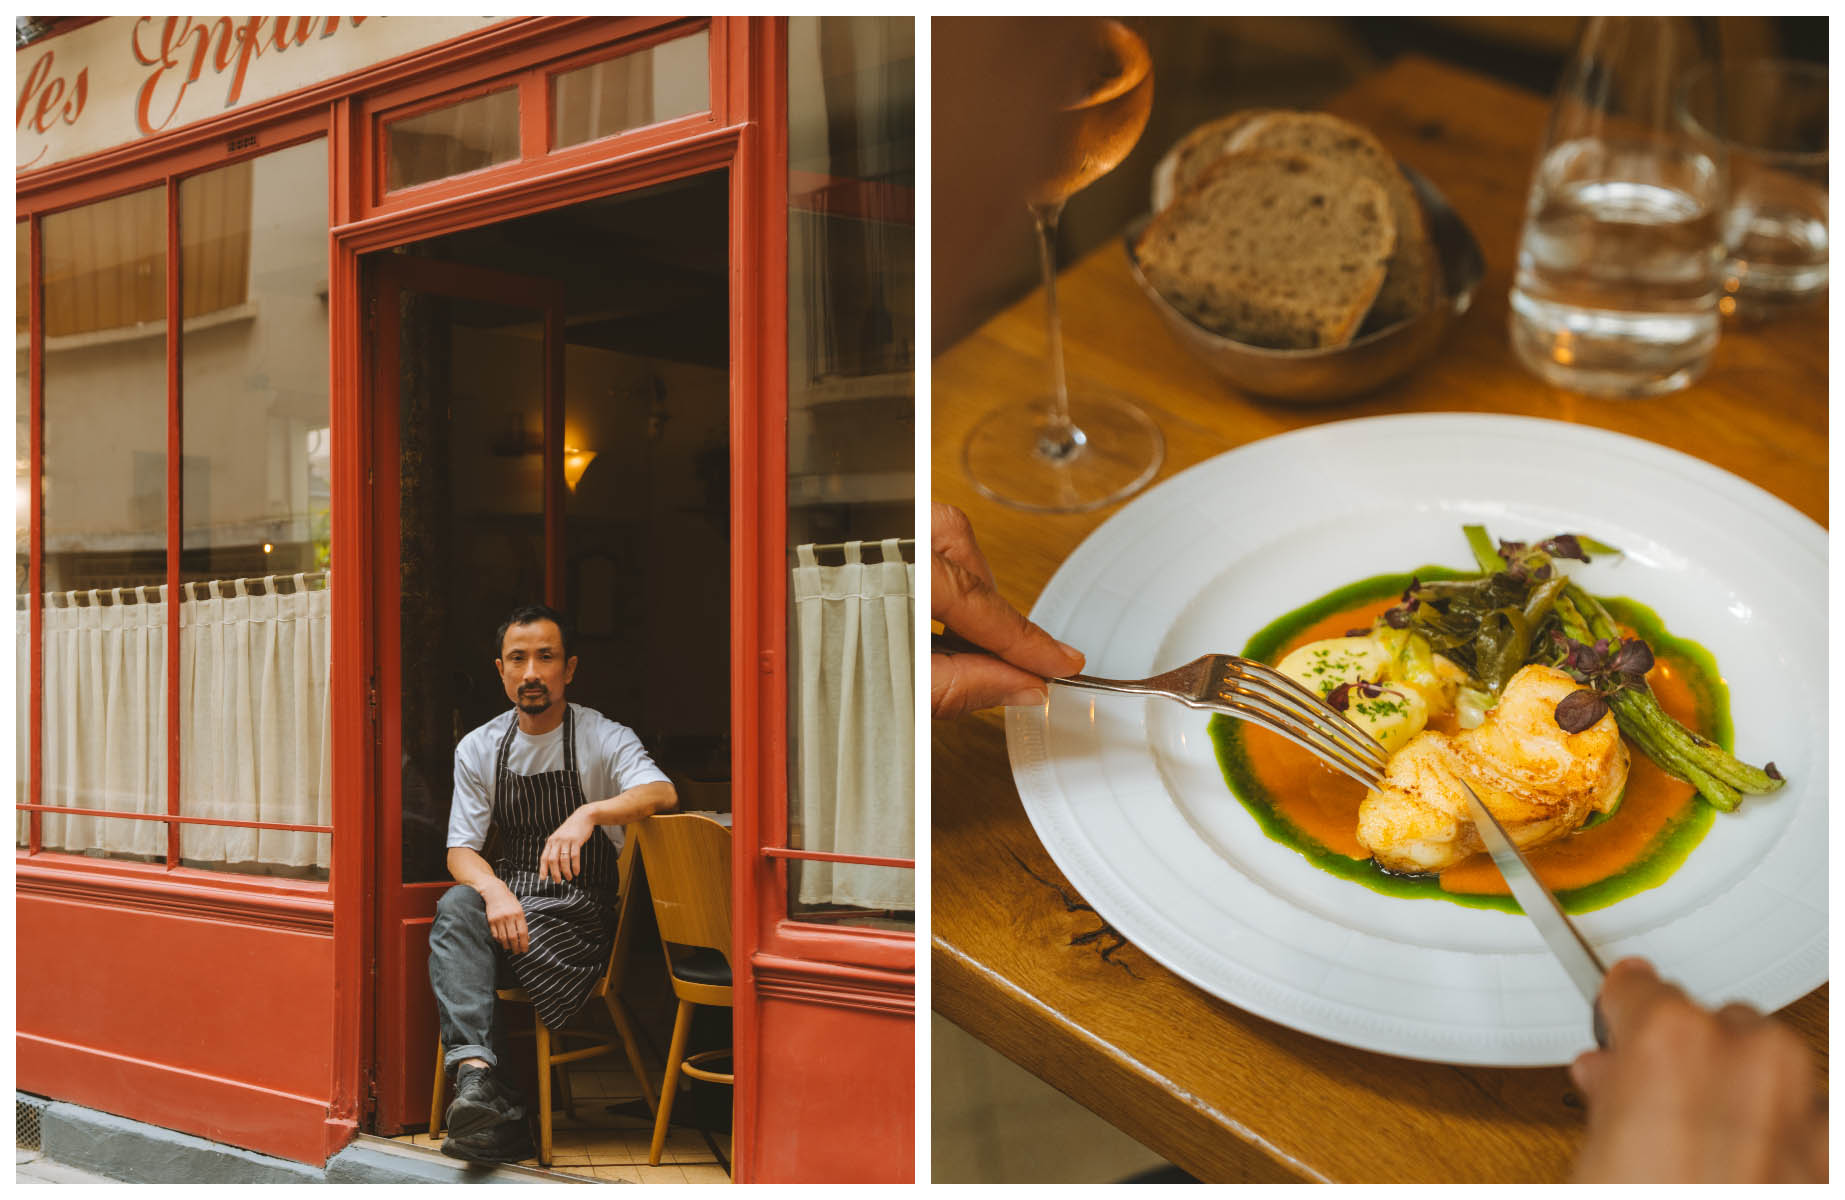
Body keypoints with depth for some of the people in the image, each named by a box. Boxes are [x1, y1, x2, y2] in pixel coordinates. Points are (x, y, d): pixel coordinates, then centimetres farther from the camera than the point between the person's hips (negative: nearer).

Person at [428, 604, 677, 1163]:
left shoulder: (604, 739, -2)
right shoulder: (478, 748, 10)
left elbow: (663, 792, -22)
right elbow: (460, 849, 4)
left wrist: (589, 813, -42)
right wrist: (494, 890, -20)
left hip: (581, 910, -3)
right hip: (506, 893, 3)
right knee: (455, 906, -30)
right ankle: (476, 1072, -46)